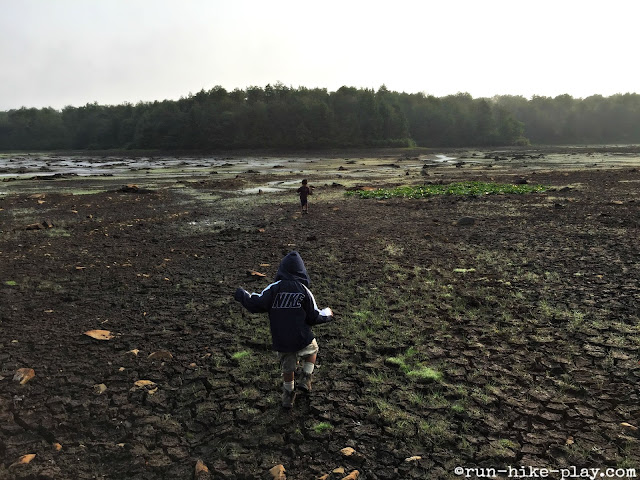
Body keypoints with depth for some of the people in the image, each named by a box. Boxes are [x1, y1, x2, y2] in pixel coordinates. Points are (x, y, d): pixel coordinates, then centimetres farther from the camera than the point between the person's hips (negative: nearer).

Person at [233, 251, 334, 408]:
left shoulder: (274, 288, -8)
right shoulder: (304, 290, -6)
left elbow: (256, 304, -10)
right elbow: (314, 317, -2)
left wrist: (242, 295, 8)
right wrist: (327, 314, 19)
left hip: (280, 341, 1)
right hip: (302, 339, -1)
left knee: (287, 368, 22)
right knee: (312, 350, 30)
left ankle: (288, 396, 32)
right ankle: (305, 378, 20)